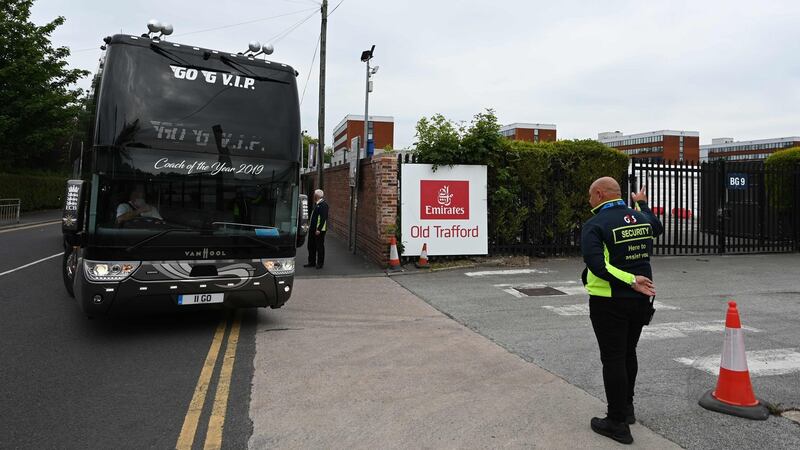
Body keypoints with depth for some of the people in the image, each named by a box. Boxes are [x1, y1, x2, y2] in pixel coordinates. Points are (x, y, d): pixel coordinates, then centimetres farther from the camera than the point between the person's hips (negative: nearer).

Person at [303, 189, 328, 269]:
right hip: (312, 229, 10)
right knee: (311, 246, 14)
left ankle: (320, 263, 10)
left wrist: (319, 229, -23)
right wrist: (310, 224, 16)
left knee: (319, 247, 1)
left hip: (319, 230, -10)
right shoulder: (316, 204, 15)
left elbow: (323, 218, -20)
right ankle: (312, 262, 24)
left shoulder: (323, 204, -14)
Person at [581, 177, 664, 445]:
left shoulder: (595, 225, -14)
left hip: (610, 302, -7)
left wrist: (631, 280, -24)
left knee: (613, 359, 1)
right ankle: (627, 407, 36)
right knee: (628, 353, 20)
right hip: (640, 300, 7)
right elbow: (657, 228, 31)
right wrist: (642, 204, 42)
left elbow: (596, 264, -28)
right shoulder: (640, 218, 6)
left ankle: (618, 423, 7)